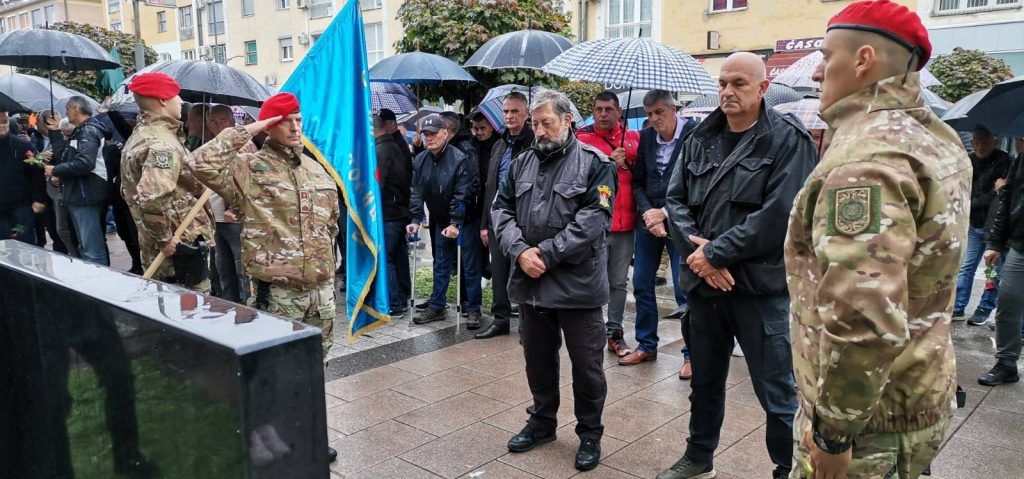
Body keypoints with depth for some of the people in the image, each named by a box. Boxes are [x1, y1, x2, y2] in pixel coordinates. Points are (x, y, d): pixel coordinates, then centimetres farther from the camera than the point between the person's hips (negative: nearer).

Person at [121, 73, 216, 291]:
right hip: (182, 245, -10)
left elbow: (129, 191, 22)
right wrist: (164, 239, -20)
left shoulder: (137, 137, 13)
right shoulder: (163, 144, -20)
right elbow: (152, 197, -33)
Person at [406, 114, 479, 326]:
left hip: (464, 221, -6)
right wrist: (416, 220, -9)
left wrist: (455, 223, -26)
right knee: (440, 266, 14)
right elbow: (417, 193, 0)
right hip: (440, 221, 6)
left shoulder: (460, 159, -19)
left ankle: (473, 310, 10)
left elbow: (462, 195, -22)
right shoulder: (420, 160, -1)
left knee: (470, 267, 1)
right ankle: (436, 307, 24)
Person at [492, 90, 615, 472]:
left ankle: (590, 434, 25)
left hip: (578, 283, -5)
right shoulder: (521, 163, 10)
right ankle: (542, 421, 38)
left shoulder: (594, 163, -6)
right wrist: (519, 251, -12)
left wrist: (545, 253, -18)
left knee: (586, 364, 7)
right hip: (530, 281, 5)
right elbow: (502, 209, 6)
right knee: (537, 358, 18)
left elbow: (593, 218, -15)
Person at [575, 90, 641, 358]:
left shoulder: (634, 138, 10)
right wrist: (609, 163, -19)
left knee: (618, 282, 11)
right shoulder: (582, 138, 0)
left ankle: (615, 332, 21)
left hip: (625, 223, 3)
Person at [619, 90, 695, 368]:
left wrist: (666, 213, -12)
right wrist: (648, 213, -5)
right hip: (648, 221, 6)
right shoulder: (646, 137, 7)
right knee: (642, 285, 10)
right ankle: (646, 345, 26)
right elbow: (638, 182, 11)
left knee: (684, 288, -4)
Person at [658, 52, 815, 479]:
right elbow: (676, 199, 7)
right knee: (704, 380, 21)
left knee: (777, 393, 2)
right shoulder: (700, 139, 11)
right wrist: (697, 250, -10)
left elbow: (778, 214, -17)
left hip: (760, 285, -5)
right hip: (703, 283, 6)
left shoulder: (788, 140, -7)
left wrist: (716, 253, -15)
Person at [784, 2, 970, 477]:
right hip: (923, 397, 9)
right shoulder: (939, 140, 7)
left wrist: (833, 430, -23)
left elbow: (863, 319, -33)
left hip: (865, 415, -9)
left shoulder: (865, 156, -25)